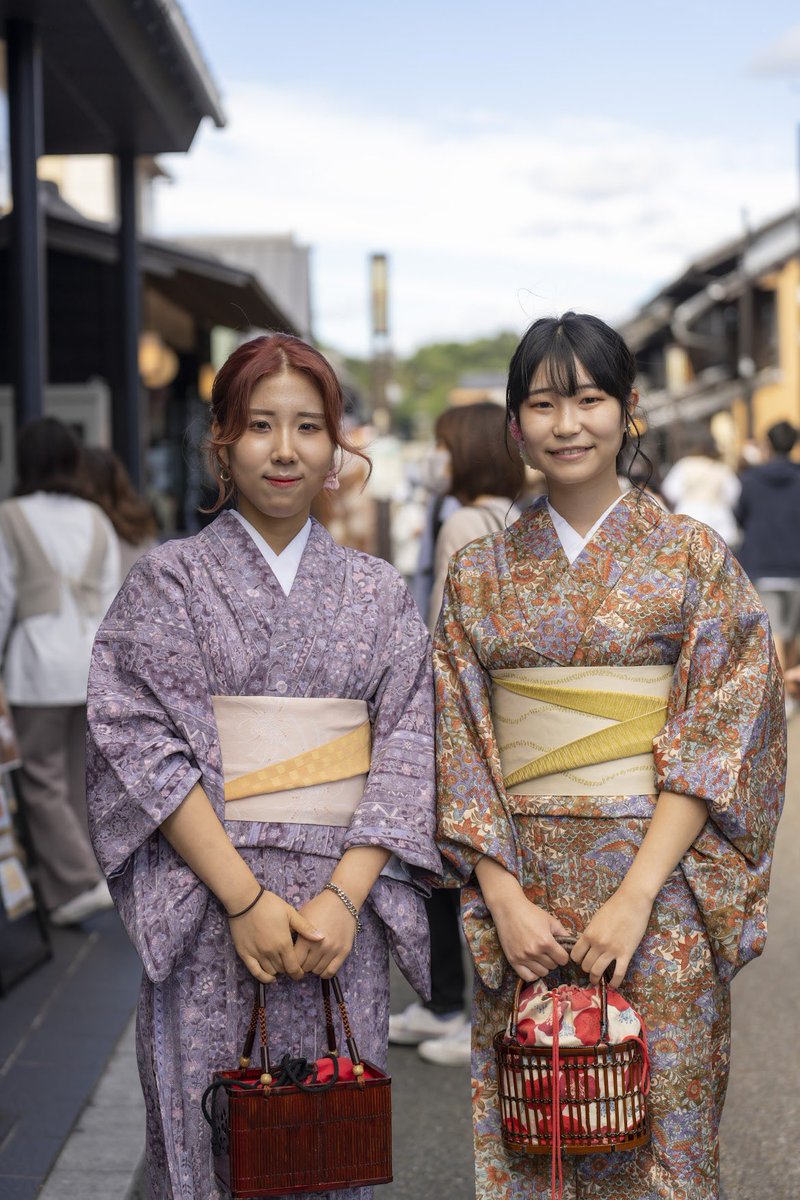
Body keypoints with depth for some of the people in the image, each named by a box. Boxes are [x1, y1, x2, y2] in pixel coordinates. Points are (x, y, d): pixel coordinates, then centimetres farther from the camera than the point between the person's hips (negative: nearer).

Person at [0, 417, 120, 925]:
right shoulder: (96, 521, 10)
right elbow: (111, 598, 10)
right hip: (94, 653, 5)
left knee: (42, 779, 2)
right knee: (79, 779, 12)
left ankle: (81, 883, -7)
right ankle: (59, 887, 19)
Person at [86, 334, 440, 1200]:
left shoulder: (378, 593, 9)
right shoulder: (166, 581, 2)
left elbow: (410, 747, 2)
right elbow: (143, 747, -6)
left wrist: (345, 893, -11)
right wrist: (245, 897, -14)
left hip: (342, 907, 2)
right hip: (208, 909, -2)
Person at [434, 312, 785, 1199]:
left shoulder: (694, 556, 0)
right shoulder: (480, 572, 7)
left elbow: (717, 736, -6)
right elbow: (460, 744, 4)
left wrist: (636, 895, -15)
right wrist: (504, 897, -8)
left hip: (657, 879, -2)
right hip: (522, 886, 2)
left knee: (658, 1122, 5)